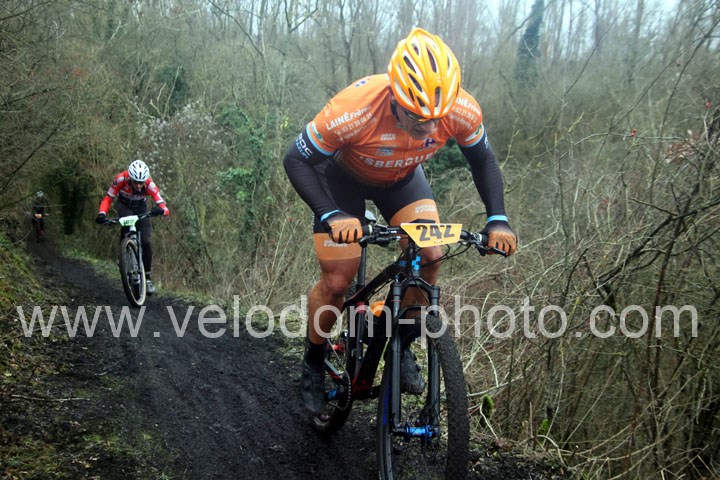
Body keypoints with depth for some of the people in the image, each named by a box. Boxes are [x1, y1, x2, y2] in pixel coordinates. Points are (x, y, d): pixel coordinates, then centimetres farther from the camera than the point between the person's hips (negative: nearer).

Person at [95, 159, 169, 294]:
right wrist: (102, 213, -42)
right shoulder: (121, 179, -32)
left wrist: (163, 210, -60)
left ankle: (147, 277, 0)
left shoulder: (149, 184, -31)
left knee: (146, 241, -13)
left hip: (141, 208, 1)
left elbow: (160, 202, -36)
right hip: (124, 206, -1)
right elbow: (108, 198, -24)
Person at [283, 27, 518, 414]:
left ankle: (400, 345, 7)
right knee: (337, 282, -8)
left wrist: (497, 219, -21)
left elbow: (483, 160, -9)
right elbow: (297, 160, -28)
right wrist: (331, 216, -42)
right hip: (344, 175, -3)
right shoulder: (353, 111, -42)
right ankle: (313, 365, 18)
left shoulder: (462, 112, -30)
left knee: (429, 256, -18)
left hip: (401, 177, 3)